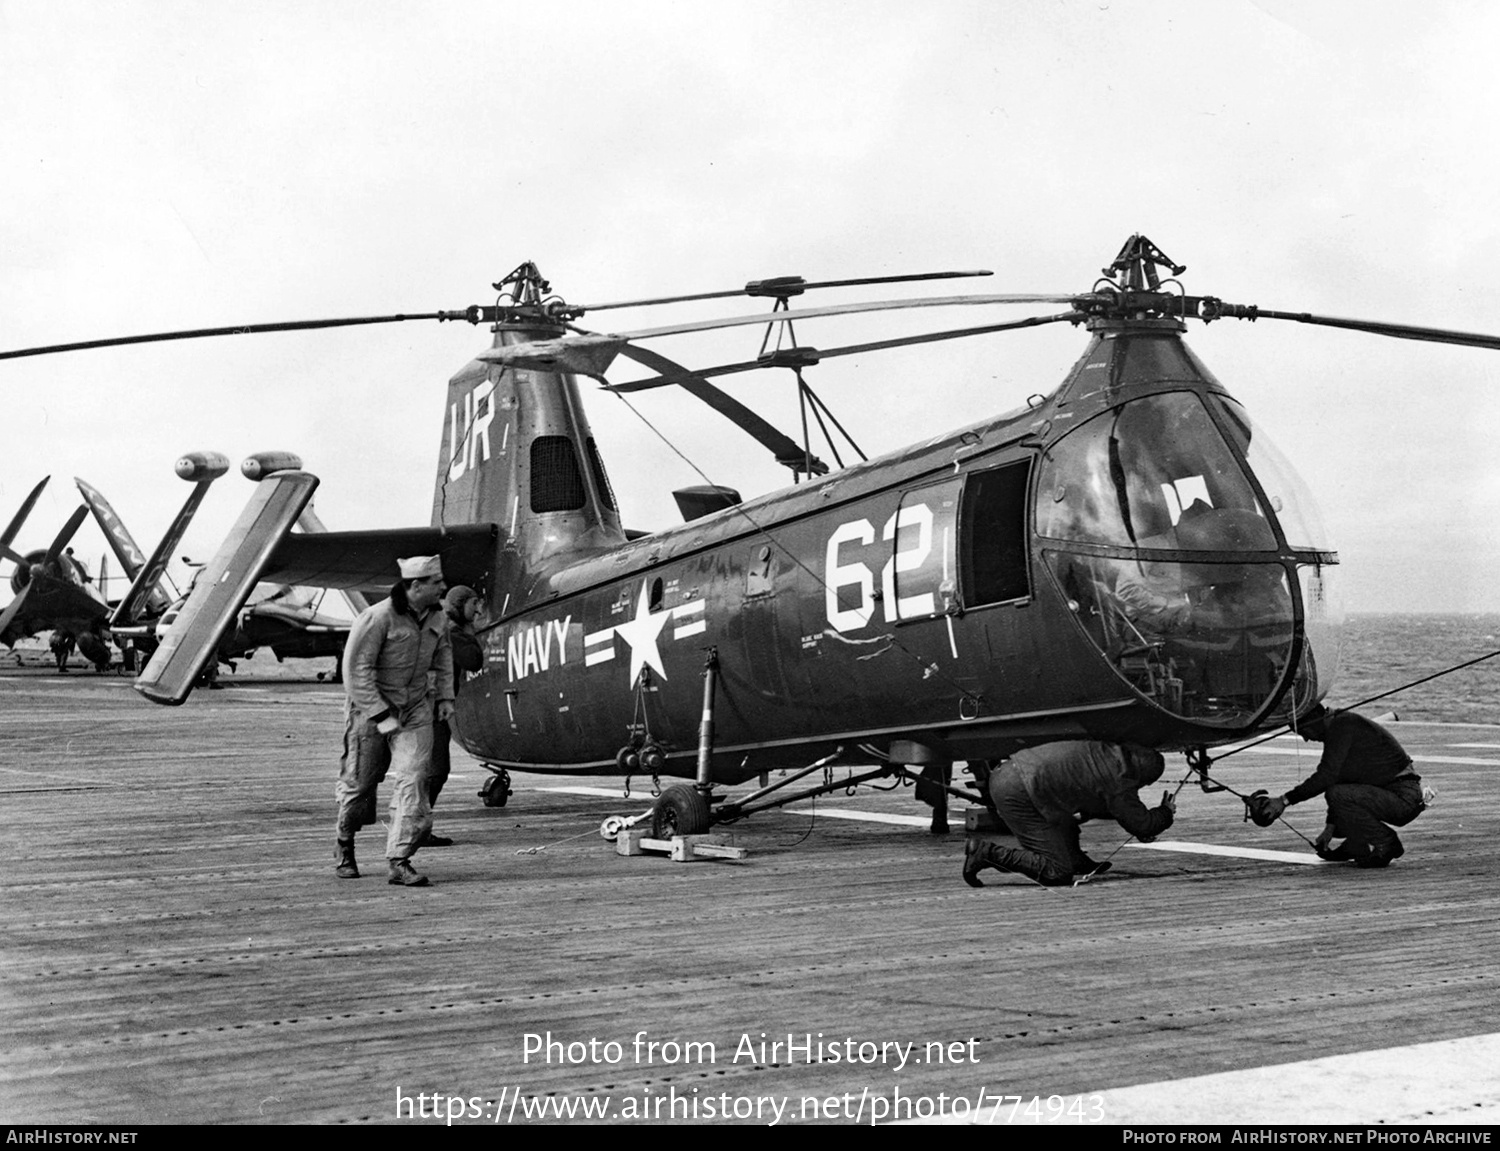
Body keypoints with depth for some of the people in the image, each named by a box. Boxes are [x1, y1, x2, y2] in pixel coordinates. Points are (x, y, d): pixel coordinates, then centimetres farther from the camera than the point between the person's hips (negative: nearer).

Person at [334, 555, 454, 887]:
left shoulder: (436, 618, 2)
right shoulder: (377, 618, -20)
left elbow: (443, 655, 22)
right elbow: (356, 670, -19)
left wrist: (444, 695, 13)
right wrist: (381, 715, -22)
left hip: (416, 710, 5)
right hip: (370, 709, -5)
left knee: (413, 779, -11)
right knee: (359, 782, 7)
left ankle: (400, 862, -11)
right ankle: (345, 846, 33)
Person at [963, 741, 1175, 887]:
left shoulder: (1107, 751, 15)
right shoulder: (1119, 783, -10)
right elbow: (1143, 825, 4)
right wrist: (1166, 812, 22)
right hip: (1018, 794, -10)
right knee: (1057, 873, -7)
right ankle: (988, 853, -10)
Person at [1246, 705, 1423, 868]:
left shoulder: (1343, 725, -15)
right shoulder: (1339, 728, 15)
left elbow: (1327, 776, -22)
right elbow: (1336, 779, 20)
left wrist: (1285, 800, -20)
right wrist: (1329, 828, 17)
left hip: (1405, 798, -10)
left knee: (1338, 794, -24)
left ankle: (1386, 845, -11)